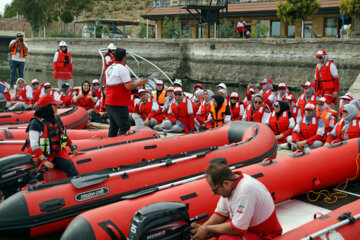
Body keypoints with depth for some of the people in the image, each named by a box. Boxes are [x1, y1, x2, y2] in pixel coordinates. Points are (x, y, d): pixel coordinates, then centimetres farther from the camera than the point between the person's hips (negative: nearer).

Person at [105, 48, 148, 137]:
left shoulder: (109, 68, 14)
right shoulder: (122, 68, -13)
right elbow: (128, 86, -19)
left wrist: (129, 82, 23)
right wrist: (139, 83, -2)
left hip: (108, 103, 9)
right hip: (119, 104, -9)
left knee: (113, 126, 16)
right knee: (125, 127, -5)